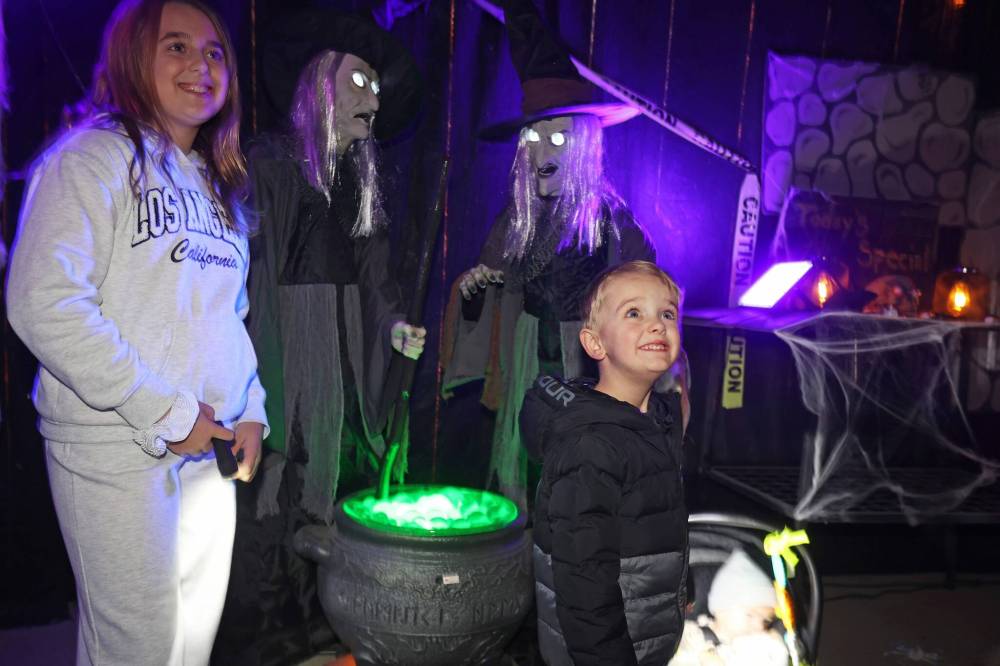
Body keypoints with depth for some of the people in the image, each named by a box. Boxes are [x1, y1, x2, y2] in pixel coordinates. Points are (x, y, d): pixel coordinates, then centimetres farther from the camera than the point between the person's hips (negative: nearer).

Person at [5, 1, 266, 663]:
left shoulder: (217, 185, 16)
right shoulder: (95, 157, -6)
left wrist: (250, 411, 8)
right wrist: (165, 411, -17)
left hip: (209, 441, 7)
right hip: (118, 445, -6)